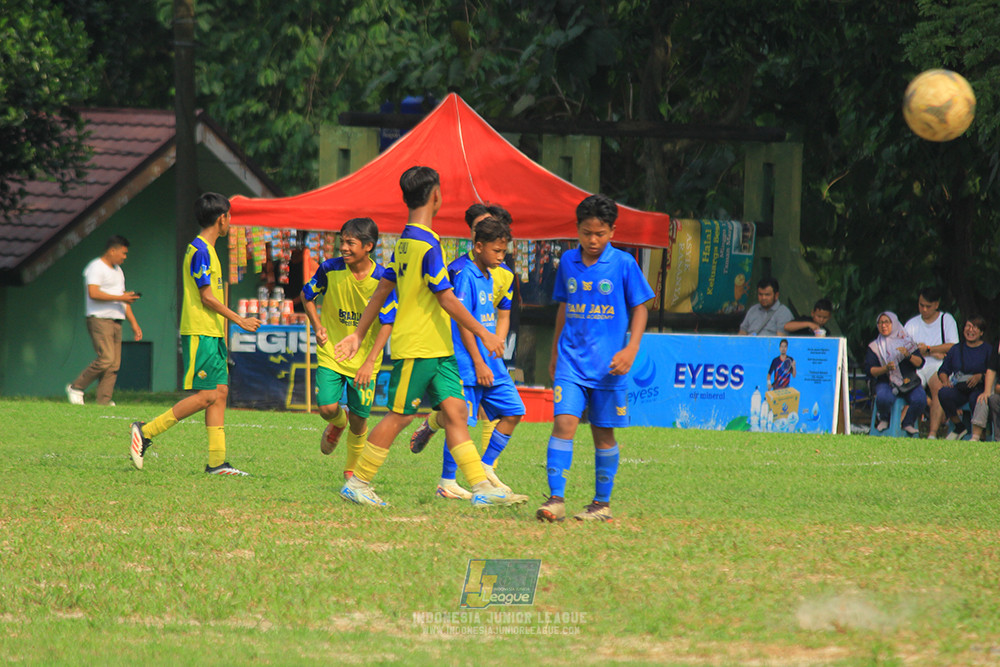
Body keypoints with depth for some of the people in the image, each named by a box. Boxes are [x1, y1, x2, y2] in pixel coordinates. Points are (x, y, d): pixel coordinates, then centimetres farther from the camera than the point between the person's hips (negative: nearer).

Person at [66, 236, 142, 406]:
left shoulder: (118, 270, 23)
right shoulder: (96, 267, -7)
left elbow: (124, 299, 28)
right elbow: (93, 293, -20)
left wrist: (133, 322, 23)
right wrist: (120, 298, -17)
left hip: (116, 321, 9)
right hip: (99, 320, -9)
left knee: (114, 364, -1)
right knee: (106, 358, -18)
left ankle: (104, 400, -2)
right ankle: (76, 387, -5)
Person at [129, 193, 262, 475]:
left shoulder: (207, 250, 18)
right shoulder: (199, 250, -13)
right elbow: (206, 296, -16)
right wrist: (239, 320, -14)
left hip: (212, 334, 10)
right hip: (200, 334, -10)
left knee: (220, 391, 4)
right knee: (206, 395, -12)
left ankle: (217, 461, 2)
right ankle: (146, 431, -6)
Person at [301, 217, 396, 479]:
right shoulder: (330, 269, -10)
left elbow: (386, 324, -11)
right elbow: (307, 295, 10)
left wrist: (370, 362, -19)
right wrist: (317, 326, -5)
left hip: (364, 357, -1)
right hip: (331, 352, 1)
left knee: (359, 419, 1)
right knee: (327, 408, -14)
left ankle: (352, 468, 28)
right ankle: (338, 423, 25)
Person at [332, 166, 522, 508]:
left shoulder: (405, 242, 12)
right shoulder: (427, 245, -17)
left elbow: (382, 290, 18)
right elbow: (447, 299, -18)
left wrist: (358, 334, 23)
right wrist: (483, 334, -13)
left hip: (437, 349, 9)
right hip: (417, 347, -9)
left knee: (455, 409, 0)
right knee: (399, 415, -1)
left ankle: (481, 487, -6)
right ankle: (357, 482, 10)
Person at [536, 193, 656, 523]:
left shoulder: (623, 263, -3)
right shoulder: (568, 261, 7)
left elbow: (640, 309, 2)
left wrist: (631, 349, -11)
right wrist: (555, 352, 23)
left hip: (608, 365, -2)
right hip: (571, 360, 2)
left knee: (603, 433, 6)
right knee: (564, 423, -13)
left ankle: (602, 504, 18)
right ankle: (556, 499, -16)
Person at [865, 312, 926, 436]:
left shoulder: (907, 342, 10)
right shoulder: (874, 347, 8)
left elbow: (920, 363, 3)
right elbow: (870, 370, -1)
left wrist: (909, 356, -17)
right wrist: (886, 369, -19)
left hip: (909, 382, 1)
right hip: (885, 382, -1)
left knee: (920, 400, -28)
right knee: (883, 398, -35)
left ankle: (908, 423, 2)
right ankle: (884, 420, 1)